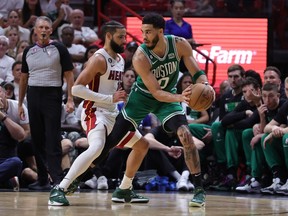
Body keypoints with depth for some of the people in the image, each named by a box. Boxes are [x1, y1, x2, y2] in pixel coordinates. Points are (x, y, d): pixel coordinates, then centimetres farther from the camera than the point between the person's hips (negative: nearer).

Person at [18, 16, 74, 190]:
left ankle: (57, 178, -12)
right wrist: (20, 103, 15)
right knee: (37, 139, 6)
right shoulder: (29, 51, 12)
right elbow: (24, 78, 18)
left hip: (52, 95, -4)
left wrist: (70, 99, -11)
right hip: (33, 95, 5)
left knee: (53, 139, -10)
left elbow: (69, 75, -2)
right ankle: (42, 180, 11)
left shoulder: (59, 49, 0)